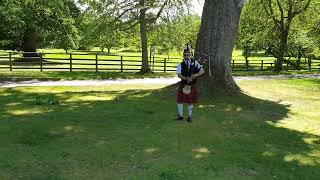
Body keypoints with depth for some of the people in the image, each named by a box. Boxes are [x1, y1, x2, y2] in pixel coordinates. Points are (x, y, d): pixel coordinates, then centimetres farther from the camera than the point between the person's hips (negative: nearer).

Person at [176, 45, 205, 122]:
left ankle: (189, 116, 23)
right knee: (180, 100, 4)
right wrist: (186, 78, -32)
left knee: (190, 101, 8)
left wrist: (196, 74, -23)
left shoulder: (195, 62, 0)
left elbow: (202, 70, -3)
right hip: (183, 85, 0)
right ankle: (180, 115, 21)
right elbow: (179, 74, -15)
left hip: (192, 85, 0)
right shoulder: (181, 65, -3)